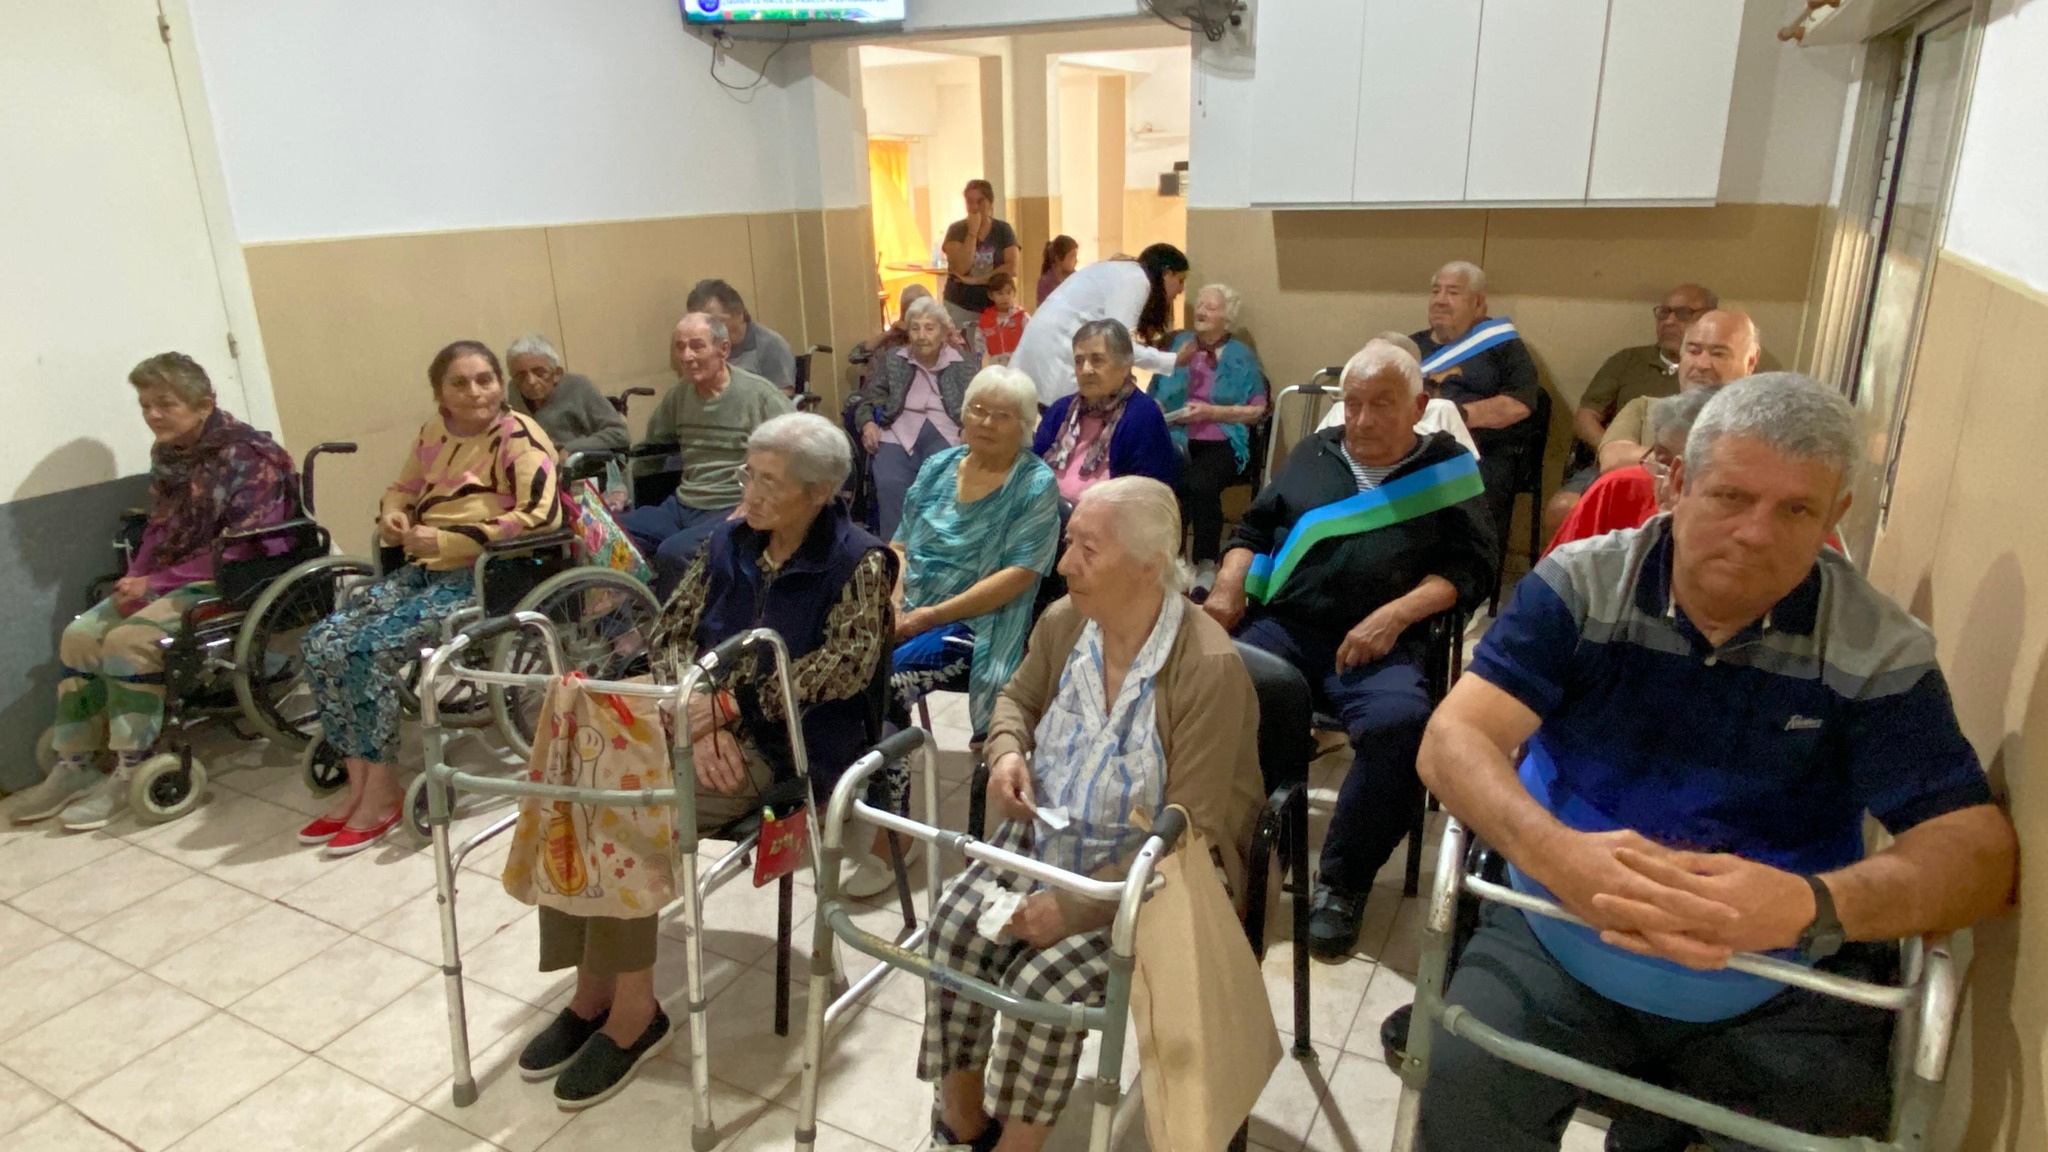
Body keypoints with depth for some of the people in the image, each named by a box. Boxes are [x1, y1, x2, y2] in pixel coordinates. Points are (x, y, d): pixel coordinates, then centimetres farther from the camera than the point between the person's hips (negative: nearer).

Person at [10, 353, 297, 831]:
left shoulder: (246, 456, -15)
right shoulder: (167, 454, 12)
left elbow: (241, 550, -20)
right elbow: (158, 530, 17)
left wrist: (156, 582, -19)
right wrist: (135, 579, -3)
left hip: (224, 585, -9)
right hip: (166, 582, 9)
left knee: (130, 639, -25)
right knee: (80, 634, -5)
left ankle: (130, 773, -12)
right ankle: (75, 765, 4)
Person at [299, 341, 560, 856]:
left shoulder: (518, 436, -9)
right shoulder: (434, 434, 13)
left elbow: (542, 515, -23)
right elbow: (402, 489, 29)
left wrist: (446, 539, -21)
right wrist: (392, 519, 3)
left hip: (482, 576, -8)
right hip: (422, 569, 8)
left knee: (370, 649, -23)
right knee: (322, 643, -8)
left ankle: (383, 792, -7)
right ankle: (359, 783, 1)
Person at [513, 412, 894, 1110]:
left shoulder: (857, 562, -8)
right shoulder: (729, 540, 9)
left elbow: (846, 666, -18)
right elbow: (673, 631, 7)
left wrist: (732, 704, -17)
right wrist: (704, 716, -12)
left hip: (788, 748, -6)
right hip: (712, 725, 6)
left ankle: (632, 1009, -6)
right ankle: (594, 990, -4)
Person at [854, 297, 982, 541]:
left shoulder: (964, 365, 12)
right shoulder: (892, 361, 16)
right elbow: (865, 401, 20)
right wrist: (867, 423, -2)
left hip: (944, 435, -1)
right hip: (899, 434, 1)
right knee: (889, 483, -30)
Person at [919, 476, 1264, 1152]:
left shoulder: (1210, 669, -23)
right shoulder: (1063, 622, -3)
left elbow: (1190, 835, -22)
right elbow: (1018, 697, 19)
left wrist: (1074, 906, -26)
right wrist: (1007, 751, -5)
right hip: (1043, 837, 6)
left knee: (1044, 981, -26)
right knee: (955, 925, -19)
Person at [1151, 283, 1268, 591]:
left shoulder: (1241, 356, 12)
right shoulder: (1178, 345, 20)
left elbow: (1258, 410, 5)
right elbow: (1154, 398, 17)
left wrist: (1210, 411, -6)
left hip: (1220, 443, -2)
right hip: (1175, 439, 2)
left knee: (1200, 484, -35)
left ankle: (1206, 565, -24)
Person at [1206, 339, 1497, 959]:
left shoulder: (1448, 468, 15)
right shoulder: (1313, 454, 24)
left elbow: (1468, 569, 6)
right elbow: (1252, 530, 25)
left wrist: (1393, 616, -10)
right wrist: (1228, 587, 4)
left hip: (1377, 645, -2)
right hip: (1280, 627, 3)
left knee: (1401, 723, -34)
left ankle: (1343, 882, -13)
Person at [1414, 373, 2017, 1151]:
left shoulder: (1880, 649, -2)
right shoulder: (1582, 584, -5)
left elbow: (1979, 851, -7)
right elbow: (1454, 740, -11)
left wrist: (1812, 904, -29)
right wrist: (1550, 851, -33)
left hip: (1783, 992, 2)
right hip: (1562, 939, -1)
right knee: (1464, 1084, -24)